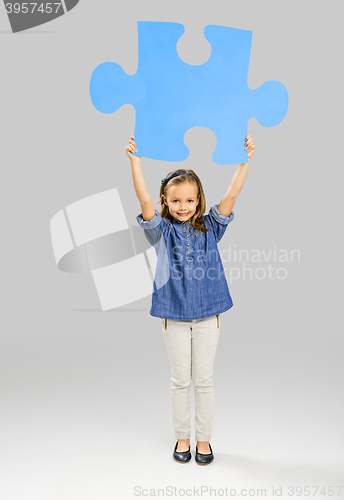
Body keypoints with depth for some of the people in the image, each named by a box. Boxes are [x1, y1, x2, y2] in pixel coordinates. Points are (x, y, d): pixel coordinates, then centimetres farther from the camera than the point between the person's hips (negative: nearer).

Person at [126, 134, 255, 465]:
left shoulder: (209, 227, 2)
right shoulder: (162, 230, -2)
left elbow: (232, 195, -8)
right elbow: (144, 200, -17)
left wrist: (244, 160, -16)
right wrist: (135, 161, -24)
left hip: (207, 313, 1)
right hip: (174, 314, -1)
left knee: (204, 379, 11)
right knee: (180, 380, 12)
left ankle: (203, 439, 28)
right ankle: (182, 438, 30)